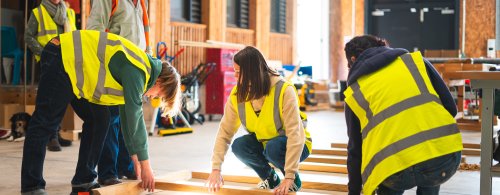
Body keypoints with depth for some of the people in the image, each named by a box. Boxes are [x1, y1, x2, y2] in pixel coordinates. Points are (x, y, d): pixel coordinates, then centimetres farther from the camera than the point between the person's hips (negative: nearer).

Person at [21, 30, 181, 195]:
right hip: (62, 59, -10)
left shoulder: (138, 69, 10)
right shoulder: (136, 71, -19)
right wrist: (145, 164, -16)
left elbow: (127, 116, 16)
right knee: (45, 124, -9)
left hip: (73, 60, 10)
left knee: (98, 119, 6)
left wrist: (136, 158, 17)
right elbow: (135, 117, -21)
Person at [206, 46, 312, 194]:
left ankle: (295, 180, -5)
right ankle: (270, 178, 2)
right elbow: (225, 131, -13)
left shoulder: (284, 90, -27)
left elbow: (295, 134, -30)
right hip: (263, 144, 4)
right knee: (239, 146, -24)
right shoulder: (237, 94, -13)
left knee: (273, 147, -36)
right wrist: (216, 169, -23)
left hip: (289, 147, -4)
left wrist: (289, 176, -35)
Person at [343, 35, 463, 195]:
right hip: (446, 157, 2)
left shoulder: (354, 92, 18)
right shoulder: (414, 59, 21)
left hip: (399, 170, -2)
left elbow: (355, 151, 23)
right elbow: (451, 108, 19)